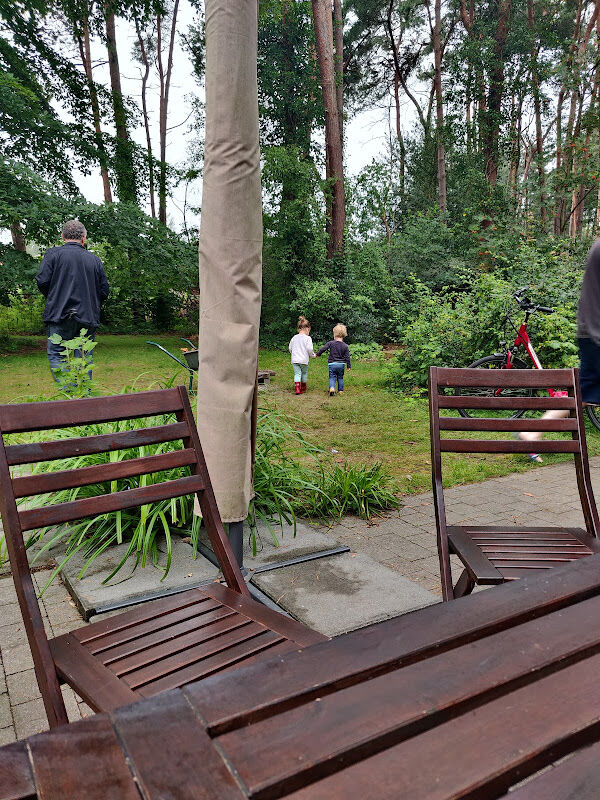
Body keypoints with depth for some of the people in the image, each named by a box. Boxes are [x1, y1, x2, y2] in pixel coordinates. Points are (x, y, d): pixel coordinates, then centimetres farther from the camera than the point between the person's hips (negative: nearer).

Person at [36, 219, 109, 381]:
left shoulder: (53, 253, 0)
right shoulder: (95, 260, 9)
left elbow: (42, 281, -8)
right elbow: (104, 290, 8)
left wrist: (53, 298, 11)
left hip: (60, 315, -3)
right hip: (88, 318, 3)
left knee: (56, 354, 4)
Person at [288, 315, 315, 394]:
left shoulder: (294, 338, 8)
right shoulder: (307, 338, -7)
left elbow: (290, 348, 12)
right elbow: (309, 348, -14)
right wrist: (312, 355, 4)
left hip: (294, 360, 3)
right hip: (304, 360, -3)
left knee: (297, 374, 2)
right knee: (304, 373, 17)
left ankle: (297, 388, -14)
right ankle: (303, 388, 31)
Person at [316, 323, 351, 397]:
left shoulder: (330, 343, -7)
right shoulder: (345, 346, -1)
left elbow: (323, 349, -7)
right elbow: (347, 357, 0)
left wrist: (317, 354, 10)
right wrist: (348, 366, 8)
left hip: (332, 364, -2)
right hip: (341, 364, 2)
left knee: (332, 377, 0)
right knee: (340, 378, 15)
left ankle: (332, 388, -23)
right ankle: (340, 390, 16)